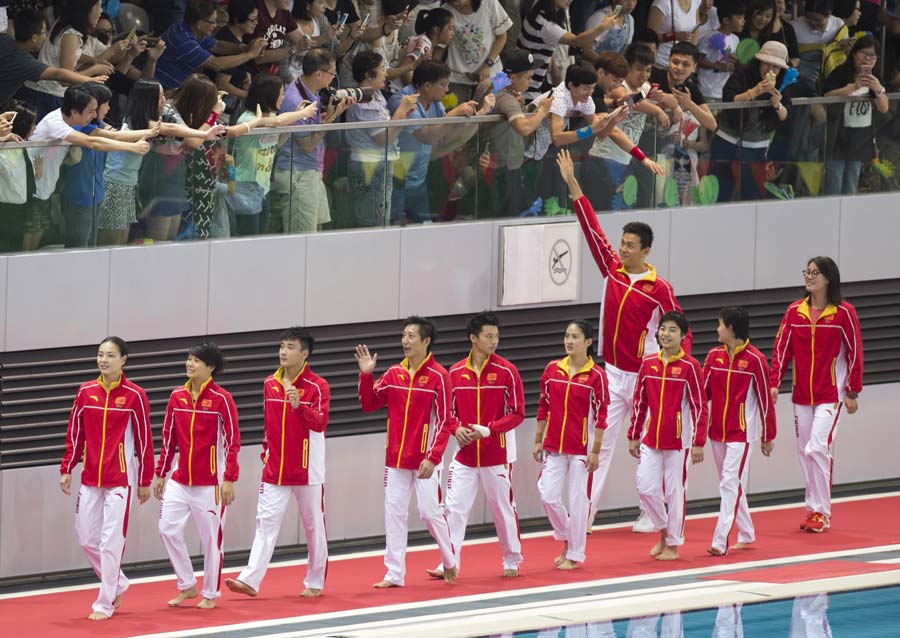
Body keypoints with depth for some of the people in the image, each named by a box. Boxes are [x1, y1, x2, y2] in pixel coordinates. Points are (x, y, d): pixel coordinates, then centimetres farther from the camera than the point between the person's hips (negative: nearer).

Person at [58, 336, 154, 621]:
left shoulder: (135, 395, -7)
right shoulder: (85, 392, 5)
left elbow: (144, 439, -3)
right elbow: (74, 433, 10)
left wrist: (145, 481, -2)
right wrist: (67, 469, 5)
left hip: (120, 478, -5)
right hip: (90, 477, 5)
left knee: (111, 541, -6)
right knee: (86, 538, 8)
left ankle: (105, 604, 3)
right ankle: (118, 584, 30)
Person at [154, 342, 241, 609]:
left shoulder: (221, 399, -9)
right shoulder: (177, 396, 6)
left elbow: (233, 441, -8)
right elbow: (168, 438, 13)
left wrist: (229, 479, -13)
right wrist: (160, 474, 13)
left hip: (210, 483, -5)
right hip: (180, 481, 5)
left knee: (211, 537, 2)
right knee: (168, 529, -3)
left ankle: (210, 594, 15)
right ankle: (187, 586, 13)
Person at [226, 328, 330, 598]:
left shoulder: (317, 386, -9)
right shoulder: (270, 384, 7)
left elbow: (320, 423, -20)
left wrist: (299, 405, -35)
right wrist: (266, 453, 15)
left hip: (307, 470, -4)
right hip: (275, 469, 4)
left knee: (314, 525, 7)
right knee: (266, 522, -4)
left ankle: (315, 583, 18)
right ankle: (250, 580, -11)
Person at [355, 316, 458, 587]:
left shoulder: (438, 376, -10)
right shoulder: (394, 373, 6)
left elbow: (444, 421, -12)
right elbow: (369, 404, 10)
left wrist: (433, 458, -18)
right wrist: (366, 374, -5)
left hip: (425, 460, -5)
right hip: (396, 458, 5)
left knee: (430, 512, -2)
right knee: (394, 512, 5)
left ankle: (450, 562, 21)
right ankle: (395, 574, 10)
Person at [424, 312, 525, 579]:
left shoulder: (506, 371, -6)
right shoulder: (456, 372, 3)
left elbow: (517, 414, -7)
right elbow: (449, 411, 12)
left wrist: (488, 430, -18)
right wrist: (456, 429, -9)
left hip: (497, 454, -2)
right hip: (465, 454, 2)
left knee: (503, 508, 8)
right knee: (454, 508, -4)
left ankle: (512, 561, 23)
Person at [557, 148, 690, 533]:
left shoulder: (658, 288, -10)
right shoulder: (612, 269, 3)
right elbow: (592, 228, 2)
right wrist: (572, 184, -1)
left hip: (644, 375, -5)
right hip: (612, 372, 5)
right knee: (600, 443, 1)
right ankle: (585, 512, -1)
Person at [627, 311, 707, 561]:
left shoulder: (690, 366, -8)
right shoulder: (648, 363, 4)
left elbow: (699, 406, -7)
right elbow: (639, 402, 11)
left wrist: (698, 443, -10)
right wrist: (633, 436, 11)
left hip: (678, 439, -4)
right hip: (651, 438, 4)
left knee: (675, 491, 2)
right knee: (646, 487, -2)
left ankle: (673, 545, 14)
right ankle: (663, 532, 21)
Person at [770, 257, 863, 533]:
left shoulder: (844, 313, -7)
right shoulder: (795, 311, 3)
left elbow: (854, 352, -4)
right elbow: (781, 347, 4)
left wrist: (853, 392, -4)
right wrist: (774, 383, -6)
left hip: (831, 395, -5)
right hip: (802, 394, 5)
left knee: (817, 448, -14)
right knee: (804, 451, 7)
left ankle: (821, 513, -6)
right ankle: (813, 509, 18)